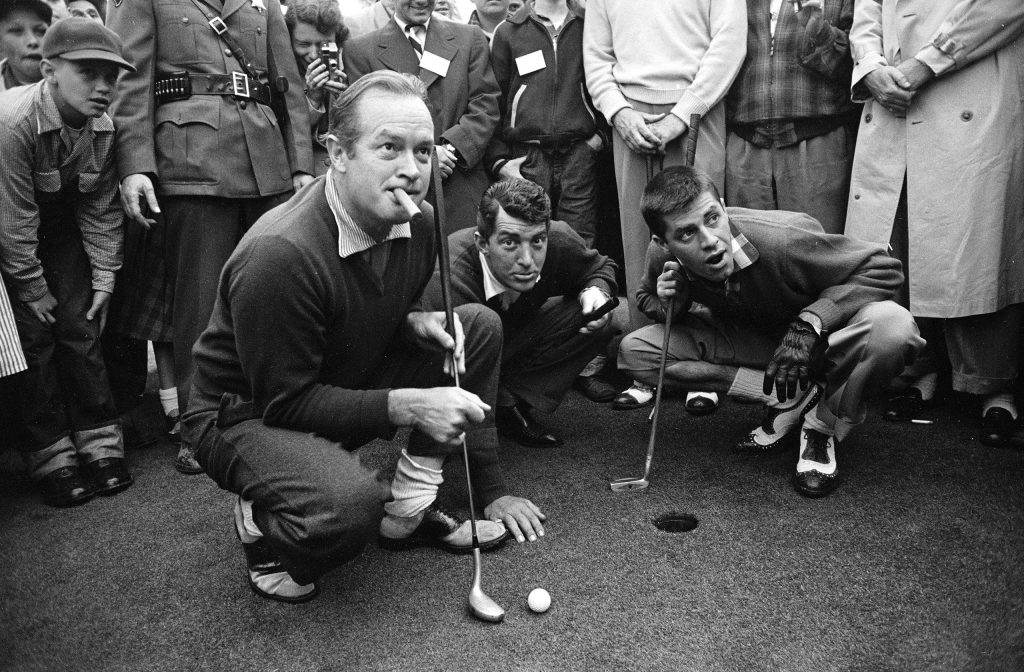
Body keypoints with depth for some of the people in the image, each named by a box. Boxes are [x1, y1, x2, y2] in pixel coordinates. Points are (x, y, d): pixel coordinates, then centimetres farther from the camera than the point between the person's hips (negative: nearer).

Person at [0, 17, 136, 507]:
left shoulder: (103, 129, -14)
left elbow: (101, 210, -4)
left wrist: (103, 278, -7)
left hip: (62, 224, 4)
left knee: (79, 324, -2)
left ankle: (98, 443, 6)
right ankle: (52, 456, 2)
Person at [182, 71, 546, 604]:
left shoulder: (416, 223, -7)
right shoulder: (278, 255, -32)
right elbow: (284, 401, -25)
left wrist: (414, 321, -12)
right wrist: (407, 405, -31)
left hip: (348, 382, 8)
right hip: (248, 414, -8)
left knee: (479, 325, -5)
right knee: (350, 504, -38)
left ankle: (408, 512, 2)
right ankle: (259, 523, 1)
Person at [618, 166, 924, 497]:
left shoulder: (782, 239, -36)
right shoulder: (662, 257, -22)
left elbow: (883, 268, -28)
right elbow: (645, 297, 2)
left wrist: (809, 323, -40)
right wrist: (668, 306, -23)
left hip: (819, 335, -3)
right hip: (749, 339, 4)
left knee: (893, 326, -38)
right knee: (633, 351, -16)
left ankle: (823, 426, -7)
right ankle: (787, 397, -8)